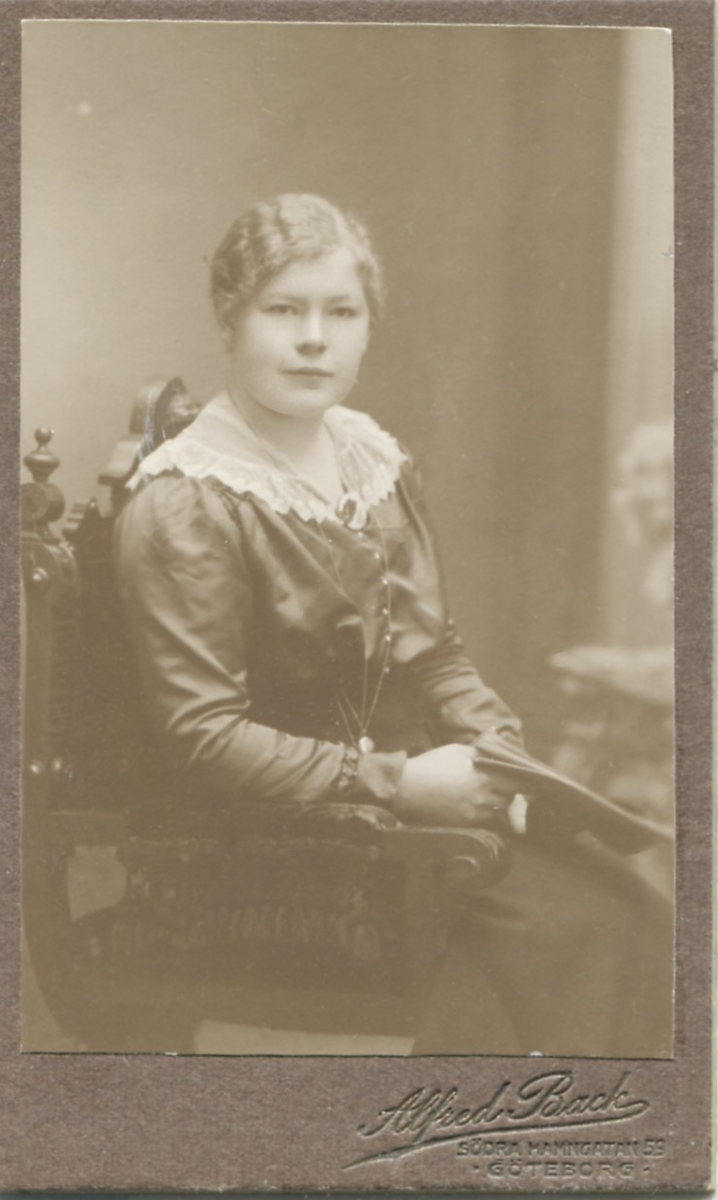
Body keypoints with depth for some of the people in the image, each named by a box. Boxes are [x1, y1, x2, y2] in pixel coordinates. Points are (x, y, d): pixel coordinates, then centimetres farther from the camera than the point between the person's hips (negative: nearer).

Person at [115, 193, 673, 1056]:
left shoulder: (373, 459, 11)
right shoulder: (185, 507, -12)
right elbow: (203, 742, -16)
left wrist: (502, 743, -1)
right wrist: (396, 783, -18)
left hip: (428, 786, 7)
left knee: (631, 915, -13)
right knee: (577, 925, -21)